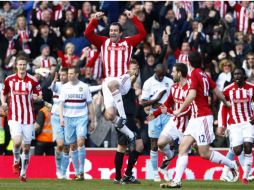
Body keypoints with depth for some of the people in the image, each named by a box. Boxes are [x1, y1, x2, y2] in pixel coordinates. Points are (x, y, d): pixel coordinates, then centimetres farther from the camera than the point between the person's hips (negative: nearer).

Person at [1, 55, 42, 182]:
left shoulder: (33, 81, -2)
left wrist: (36, 97, -18)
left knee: (26, 147, 5)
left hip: (28, 118, 1)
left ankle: (23, 173, 20)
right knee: (17, 141, -21)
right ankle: (16, 161, 11)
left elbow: (40, 97, 5)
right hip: (14, 117, -1)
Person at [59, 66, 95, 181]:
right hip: (68, 119, 2)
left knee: (80, 141, -19)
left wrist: (92, 121, 5)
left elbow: (90, 105, 7)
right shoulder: (65, 87, 6)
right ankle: (76, 172, 12)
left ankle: (81, 171, -14)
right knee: (72, 146, 4)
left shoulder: (84, 87, 3)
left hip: (82, 118, -2)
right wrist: (61, 118, -13)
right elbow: (61, 103, 2)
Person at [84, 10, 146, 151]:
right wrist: (95, 20, -5)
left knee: (112, 84, -40)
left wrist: (133, 18, -4)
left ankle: (123, 116, -30)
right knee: (110, 115, -10)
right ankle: (130, 135, 10)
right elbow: (88, 34, 5)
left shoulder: (127, 43, 9)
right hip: (108, 81, 3)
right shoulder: (103, 42, 14)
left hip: (123, 79, -3)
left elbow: (142, 34, -1)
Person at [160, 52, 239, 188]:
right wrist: (226, 103, 36)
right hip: (196, 118, 9)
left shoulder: (195, 74, -13)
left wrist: (180, 110, -13)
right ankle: (177, 181, -5)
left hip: (202, 117, -9)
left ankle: (231, 164, 13)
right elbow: (217, 91, 18)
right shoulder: (204, 75, 10)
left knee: (204, 153, -3)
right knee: (183, 148, 1)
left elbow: (192, 95, -23)